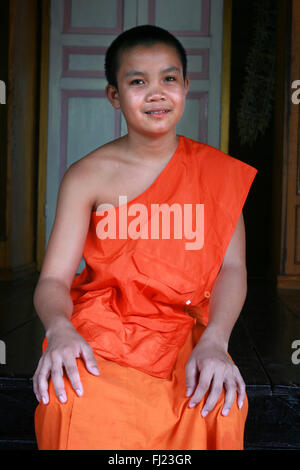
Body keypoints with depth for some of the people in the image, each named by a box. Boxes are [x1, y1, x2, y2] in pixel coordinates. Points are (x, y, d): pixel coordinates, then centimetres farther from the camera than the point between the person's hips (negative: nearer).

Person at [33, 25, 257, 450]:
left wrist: (214, 341, -21)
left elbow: (232, 267, -2)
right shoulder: (87, 175, 2)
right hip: (100, 331, -1)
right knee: (68, 401, -32)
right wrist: (59, 329, -26)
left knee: (219, 406, -30)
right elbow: (53, 279, -2)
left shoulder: (218, 171, 6)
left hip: (184, 330, 1)